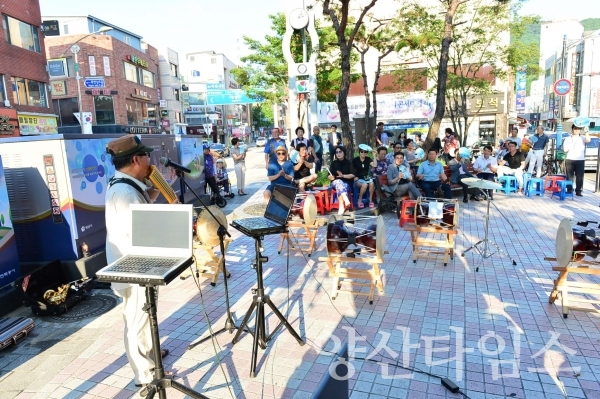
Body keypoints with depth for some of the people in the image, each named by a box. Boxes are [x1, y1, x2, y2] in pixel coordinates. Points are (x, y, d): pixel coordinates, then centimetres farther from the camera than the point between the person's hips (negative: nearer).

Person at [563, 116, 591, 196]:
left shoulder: (582, 139, 8)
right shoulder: (567, 139, 7)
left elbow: (588, 140, -16)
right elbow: (565, 149, 1)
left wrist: (586, 130, -18)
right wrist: (571, 147, -13)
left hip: (580, 160, 0)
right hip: (570, 160, 0)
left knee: (579, 177, 0)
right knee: (569, 176, 2)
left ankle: (578, 191, 5)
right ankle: (569, 191, 7)